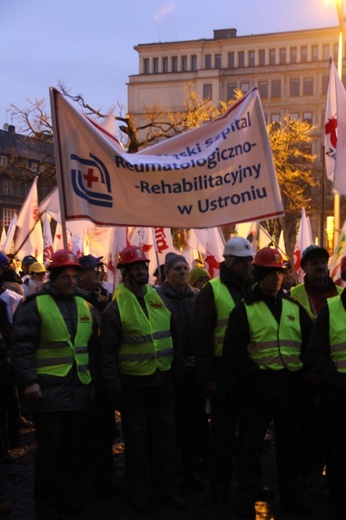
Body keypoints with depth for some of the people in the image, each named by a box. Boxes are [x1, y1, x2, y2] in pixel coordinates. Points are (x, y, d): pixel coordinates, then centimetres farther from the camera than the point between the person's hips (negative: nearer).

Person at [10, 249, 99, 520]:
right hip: (48, 390, -5)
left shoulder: (85, 307, 13)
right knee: (50, 447, 1)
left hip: (79, 390, 5)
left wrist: (93, 379, 17)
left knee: (74, 446, 11)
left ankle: (69, 496, 26)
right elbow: (22, 347, -9)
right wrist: (29, 381, -15)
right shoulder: (34, 305, -5)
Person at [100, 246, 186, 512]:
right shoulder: (116, 308, -8)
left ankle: (168, 488, 23)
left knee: (166, 435, 10)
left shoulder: (159, 300, 5)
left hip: (163, 380, 4)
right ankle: (140, 491, 23)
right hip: (134, 384, -4)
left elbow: (174, 337, 15)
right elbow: (108, 352, -7)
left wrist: (177, 368, 10)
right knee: (137, 438, 8)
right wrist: (114, 387, -10)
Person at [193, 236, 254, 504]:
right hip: (225, 372, -4)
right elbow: (202, 336, -7)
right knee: (223, 431, 6)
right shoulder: (212, 291, -4)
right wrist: (207, 377, -10)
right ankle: (220, 486, 18)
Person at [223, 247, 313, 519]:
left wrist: (306, 371, 1)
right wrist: (253, 374, -14)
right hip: (259, 385, -4)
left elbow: (311, 342, 14)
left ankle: (292, 497, 27)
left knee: (290, 443, 14)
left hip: (291, 385, 4)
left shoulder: (295, 307, 11)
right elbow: (233, 351, -7)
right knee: (252, 445, 5)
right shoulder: (244, 309, -2)